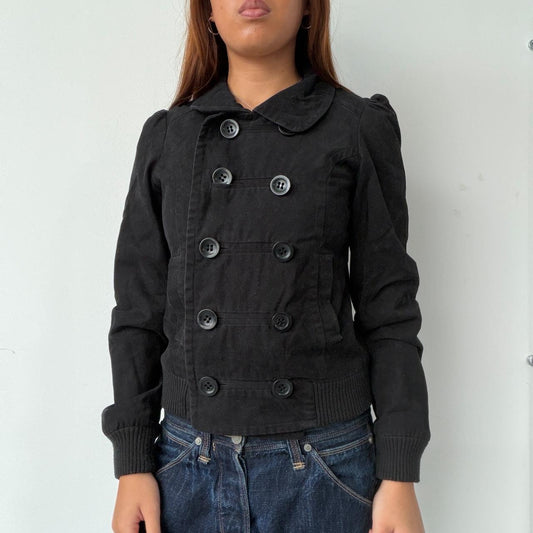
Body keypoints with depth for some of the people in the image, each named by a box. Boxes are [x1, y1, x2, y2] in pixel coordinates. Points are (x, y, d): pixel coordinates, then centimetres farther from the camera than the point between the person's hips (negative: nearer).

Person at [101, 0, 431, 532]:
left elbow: (388, 309, -2)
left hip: (323, 468, -1)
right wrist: (133, 464, 1)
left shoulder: (360, 127, -1)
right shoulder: (166, 135, 5)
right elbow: (139, 311, 5)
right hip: (188, 465, 2)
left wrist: (399, 478, -5)